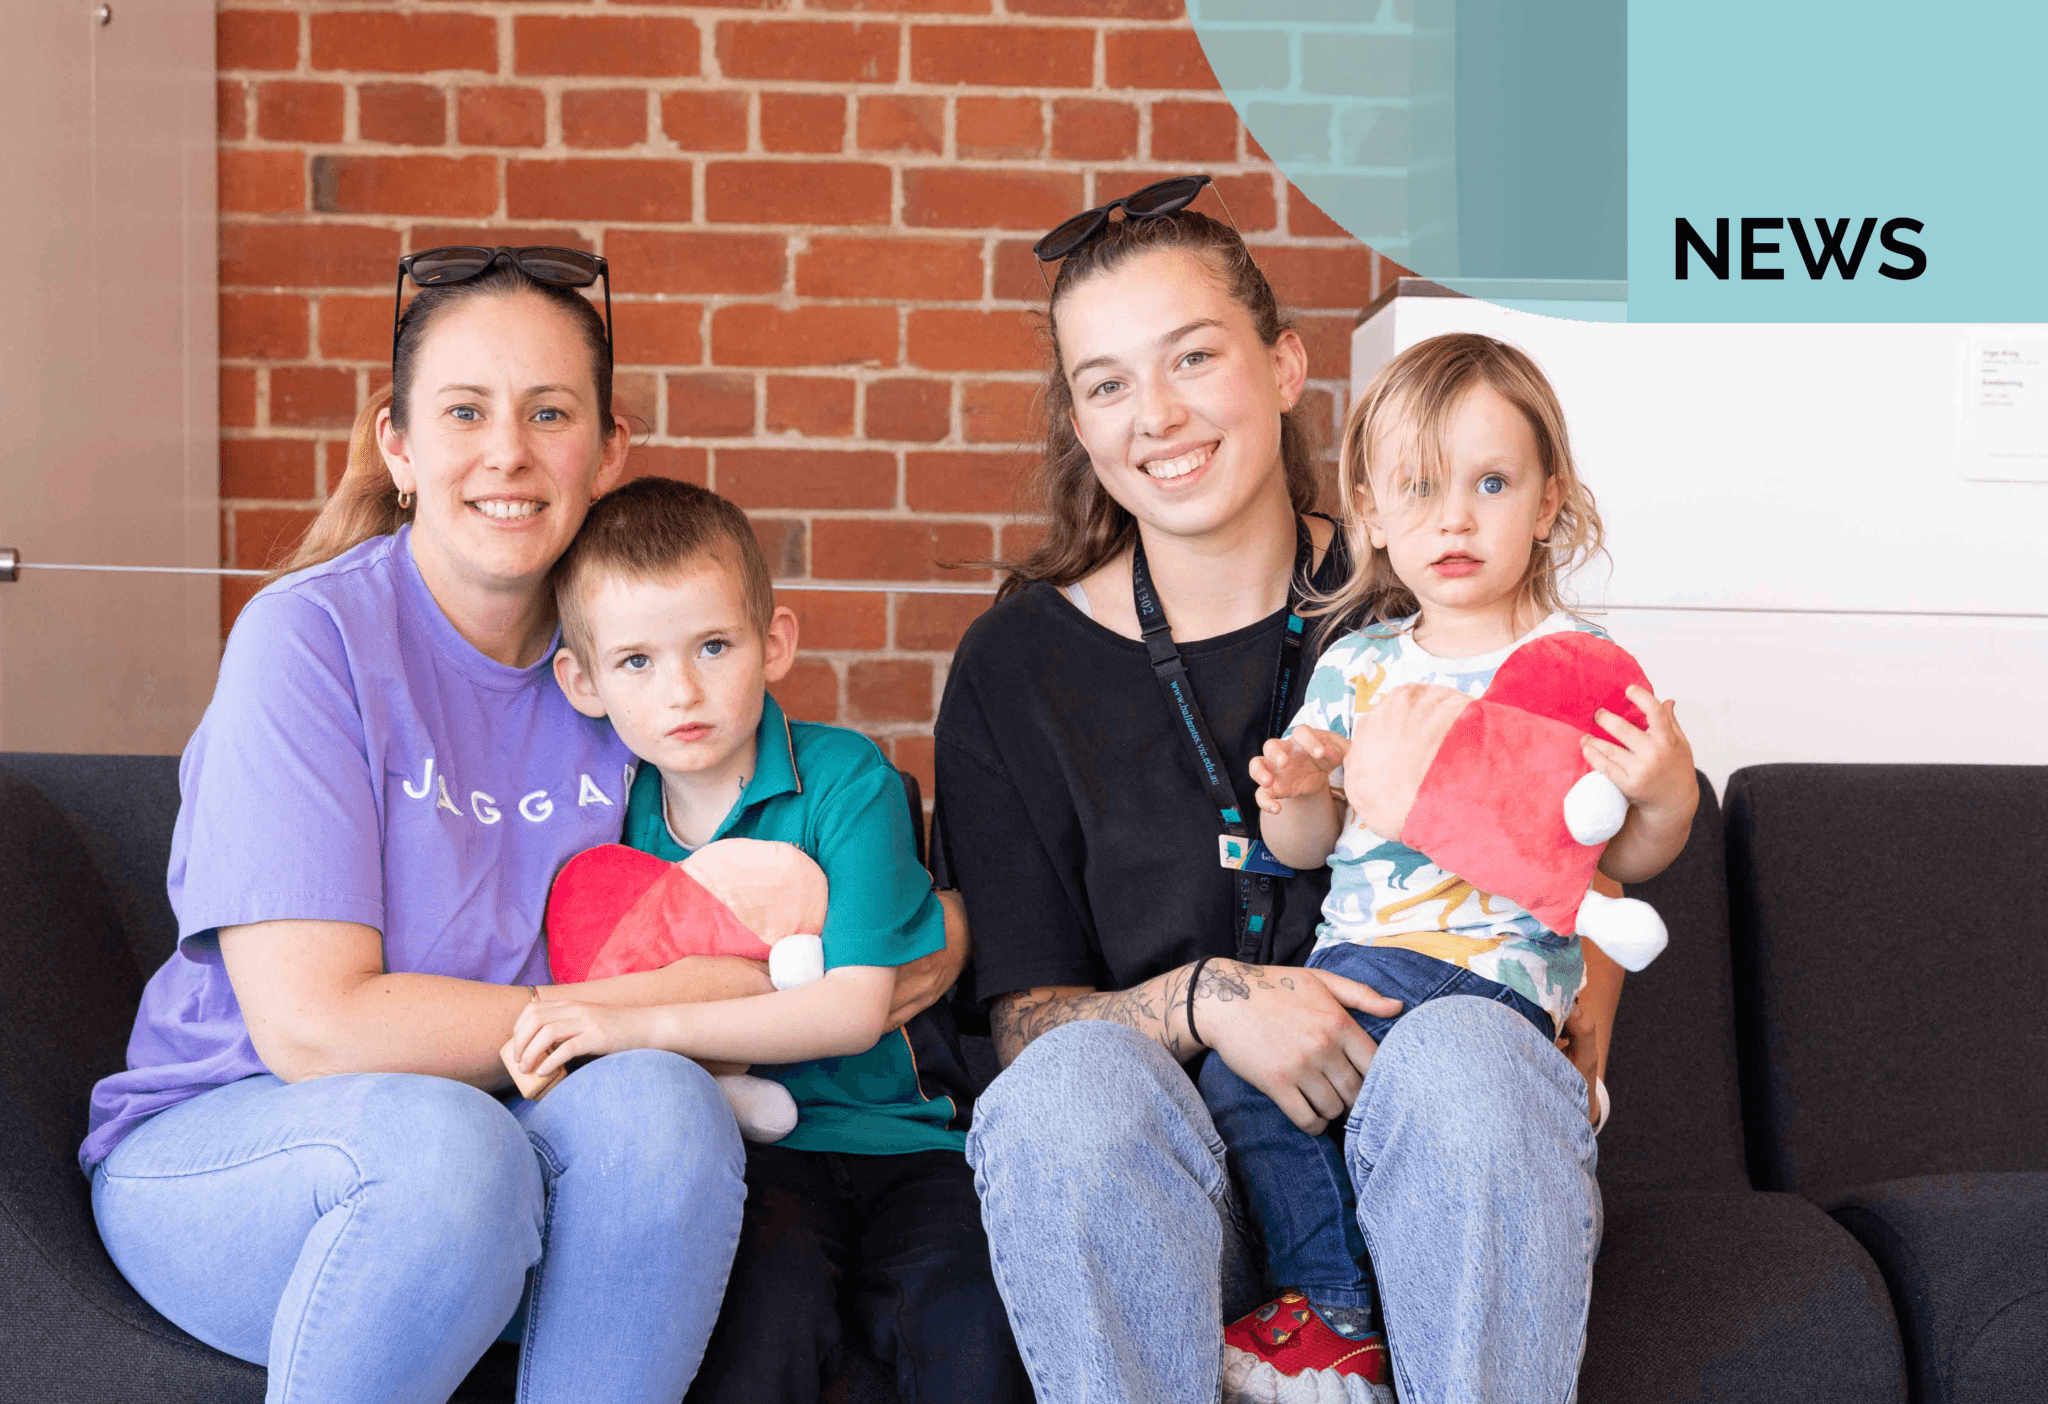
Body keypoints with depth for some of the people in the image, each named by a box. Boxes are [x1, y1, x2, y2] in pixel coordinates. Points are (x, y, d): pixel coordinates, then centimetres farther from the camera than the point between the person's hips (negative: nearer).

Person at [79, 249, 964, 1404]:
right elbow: (311, 1025, -21)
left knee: (657, 1105, -28)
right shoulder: (313, 635, -14)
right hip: (219, 1147, -3)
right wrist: (675, 1004, -18)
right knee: (440, 1137, -35)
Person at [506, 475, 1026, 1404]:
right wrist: (559, 1053, -11)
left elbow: (855, 1007, -15)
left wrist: (643, 1026, -23)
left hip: (888, 1132, -1)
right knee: (770, 1296, -31)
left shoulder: (845, 781, -5)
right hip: (730, 1151, 1)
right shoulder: (619, 819, 6)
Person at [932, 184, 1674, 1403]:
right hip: (1170, 1191, 0)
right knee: (1070, 1084, -32)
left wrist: (1572, 1057, -7)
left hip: (1436, 1189, 0)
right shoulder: (1019, 667, 4)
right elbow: (1021, 1020, 2)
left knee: (1469, 1054, -33)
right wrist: (1200, 1000, -17)